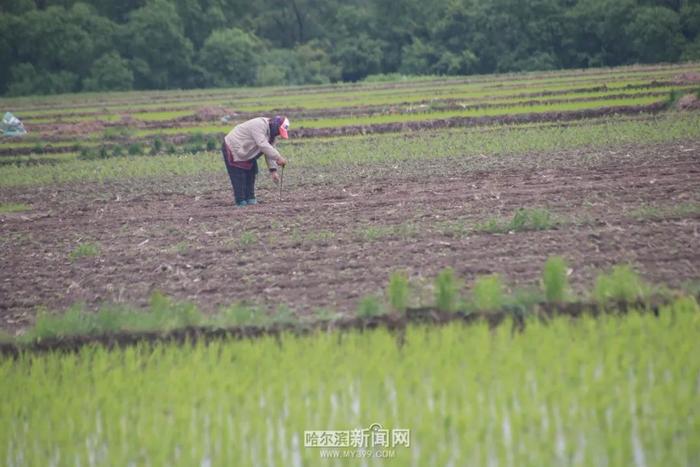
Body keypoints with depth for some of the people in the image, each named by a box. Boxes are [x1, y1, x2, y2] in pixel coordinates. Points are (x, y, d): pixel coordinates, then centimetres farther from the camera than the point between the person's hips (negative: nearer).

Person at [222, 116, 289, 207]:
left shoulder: (271, 133, 2)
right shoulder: (259, 125, -29)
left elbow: (269, 151, 2)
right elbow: (263, 145, -39)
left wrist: (273, 170, -8)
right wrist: (278, 158, -41)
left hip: (245, 152, 10)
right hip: (232, 149, -10)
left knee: (250, 174, 12)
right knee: (239, 178, -11)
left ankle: (250, 199, 19)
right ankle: (241, 203, -7)